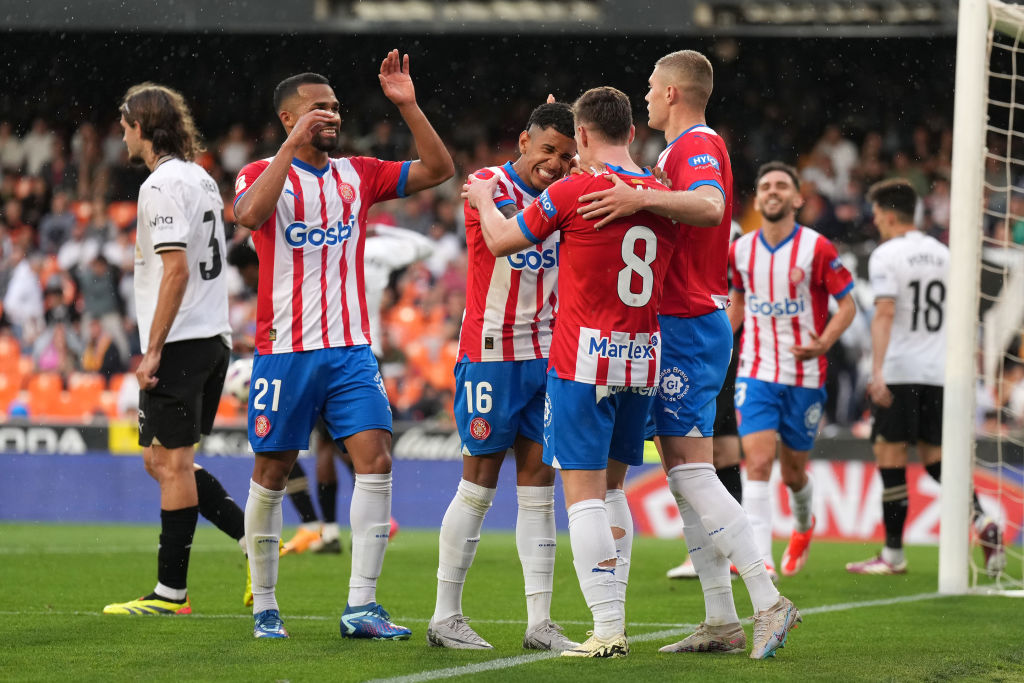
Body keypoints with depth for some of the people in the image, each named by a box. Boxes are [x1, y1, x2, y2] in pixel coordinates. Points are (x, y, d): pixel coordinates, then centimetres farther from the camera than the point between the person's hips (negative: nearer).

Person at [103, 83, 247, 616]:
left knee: (171, 461, -4)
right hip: (213, 337, 9)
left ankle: (171, 592, -1)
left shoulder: (162, 185, -13)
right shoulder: (201, 179, 15)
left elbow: (177, 271, -20)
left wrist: (153, 350, -18)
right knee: (162, 460, 15)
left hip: (178, 344, -9)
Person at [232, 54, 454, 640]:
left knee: (376, 461, -11)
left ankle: (362, 606, -11)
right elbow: (249, 214, -24)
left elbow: (438, 170, 7)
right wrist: (293, 144, -25)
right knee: (272, 474, 3)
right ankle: (264, 607, 17)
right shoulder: (264, 174, -1)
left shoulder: (357, 175, 11)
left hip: (351, 349, 4)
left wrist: (408, 106, -4)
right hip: (284, 351, -3)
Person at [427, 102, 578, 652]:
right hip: (490, 353, -5)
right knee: (479, 483, -3)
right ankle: (445, 617, 5)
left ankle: (540, 622, 3)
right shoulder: (486, 187, -8)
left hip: (545, 354, 5)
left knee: (538, 482, 3)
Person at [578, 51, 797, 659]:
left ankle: (769, 601, -19)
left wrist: (644, 199, -44)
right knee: (684, 474, 9)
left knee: (693, 472, -14)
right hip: (686, 327, 10)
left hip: (687, 328, -10)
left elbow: (708, 207, -34)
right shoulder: (687, 150, 20)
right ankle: (721, 621, 9)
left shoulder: (699, 146, -13)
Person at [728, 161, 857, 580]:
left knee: (793, 473, 10)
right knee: (758, 462, -16)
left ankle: (803, 525, 44)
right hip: (755, 373, 2)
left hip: (803, 377, -1)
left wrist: (824, 342, -21)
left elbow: (847, 303, -5)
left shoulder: (817, 249, -9)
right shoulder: (741, 250, 3)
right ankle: (759, 558, -19)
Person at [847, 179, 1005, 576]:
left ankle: (894, 554, 0)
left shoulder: (886, 255, -7)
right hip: (939, 372, 6)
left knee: (890, 455, -1)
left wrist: (877, 371, -24)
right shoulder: (942, 254, 14)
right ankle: (983, 524, -10)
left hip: (899, 371, -6)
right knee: (934, 458, 12)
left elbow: (884, 313, -18)